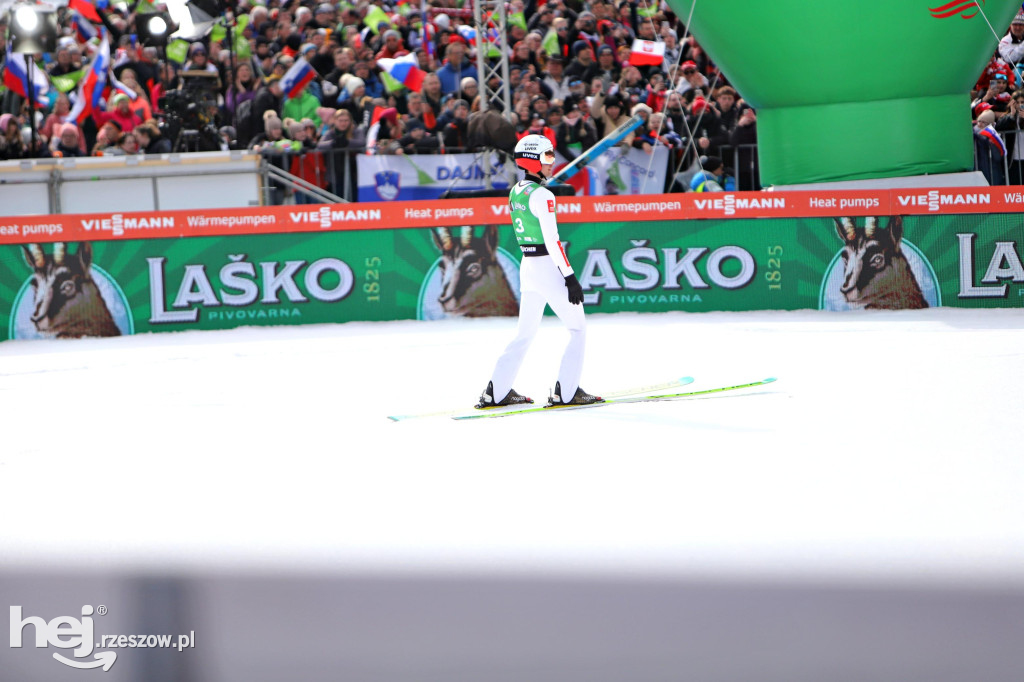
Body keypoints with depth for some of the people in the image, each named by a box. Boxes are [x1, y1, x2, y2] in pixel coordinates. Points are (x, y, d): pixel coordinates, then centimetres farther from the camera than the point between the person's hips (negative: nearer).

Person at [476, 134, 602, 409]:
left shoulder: (515, 192, 10)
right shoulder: (542, 195, -16)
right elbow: (552, 240, -20)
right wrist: (570, 277, -18)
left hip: (526, 267, 8)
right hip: (548, 267, -8)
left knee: (525, 332, 15)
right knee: (578, 328, 3)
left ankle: (496, 392, 12)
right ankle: (566, 391, -2)